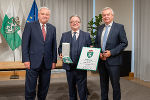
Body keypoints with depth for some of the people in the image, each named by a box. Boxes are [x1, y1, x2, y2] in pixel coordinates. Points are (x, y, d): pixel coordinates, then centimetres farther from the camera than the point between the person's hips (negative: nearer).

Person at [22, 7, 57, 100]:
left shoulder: (52, 28, 11)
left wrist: (54, 61, 5)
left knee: (44, 87, 13)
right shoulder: (30, 25, 0)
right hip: (33, 62, -3)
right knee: (30, 87, 3)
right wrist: (26, 60, -10)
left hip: (47, 63, 4)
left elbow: (54, 46, 11)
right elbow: (25, 44, -4)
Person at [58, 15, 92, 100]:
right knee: (71, 88, 17)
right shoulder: (64, 35, 10)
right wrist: (61, 54, -9)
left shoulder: (86, 35, 4)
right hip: (69, 67, 3)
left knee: (82, 89, 3)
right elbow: (60, 48, 11)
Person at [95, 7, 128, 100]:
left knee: (115, 84, 3)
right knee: (103, 84, 16)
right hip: (101, 60, 5)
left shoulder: (119, 27, -4)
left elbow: (124, 43, -8)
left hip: (113, 61, -5)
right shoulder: (100, 28, 11)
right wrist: (99, 53, -3)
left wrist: (111, 52, -16)